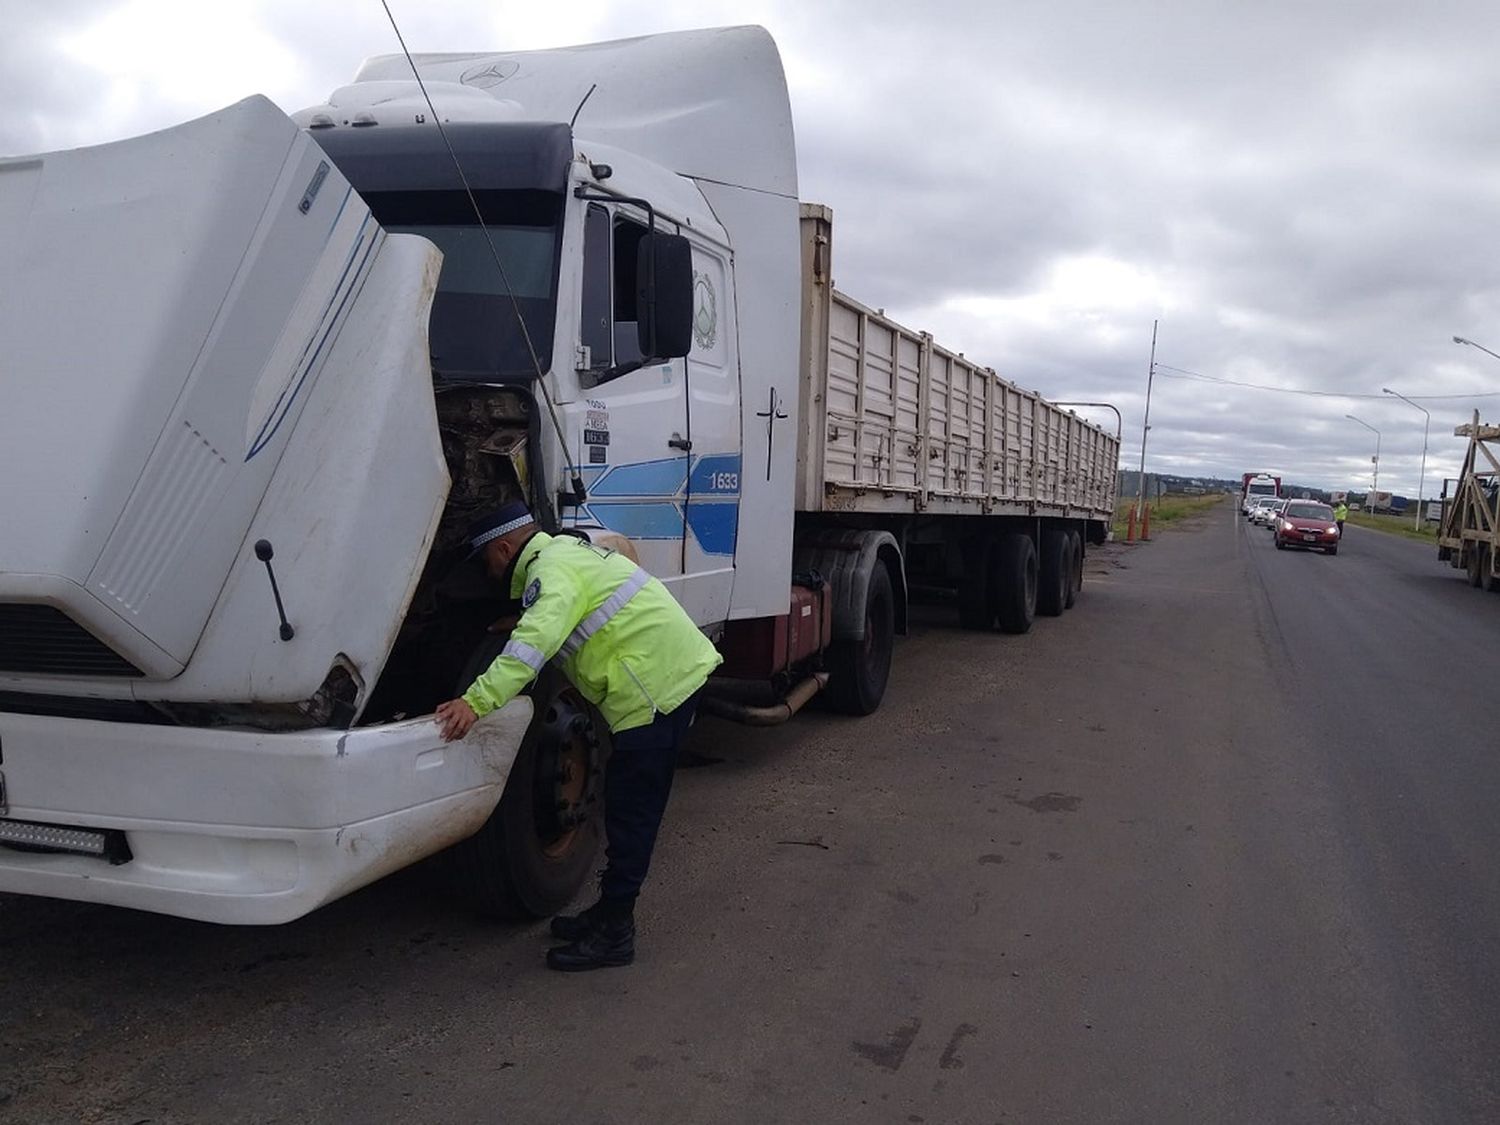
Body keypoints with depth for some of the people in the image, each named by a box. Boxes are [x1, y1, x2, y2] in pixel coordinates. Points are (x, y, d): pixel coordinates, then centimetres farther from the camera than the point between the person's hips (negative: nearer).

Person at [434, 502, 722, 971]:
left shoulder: (553, 568, -13)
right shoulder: (567, 550, 19)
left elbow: (536, 640, -31)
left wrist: (476, 701, -36)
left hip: (659, 685, -11)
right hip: (679, 671, 11)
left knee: (630, 812, -4)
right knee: (630, 807, 17)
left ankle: (613, 934, 4)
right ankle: (610, 912, 27)